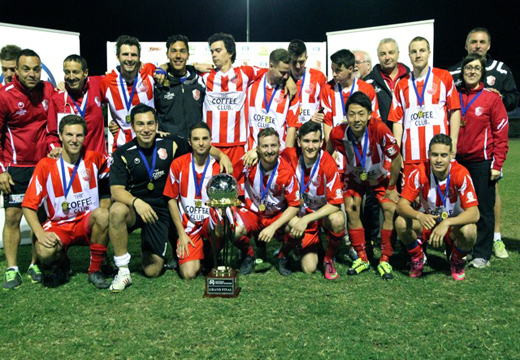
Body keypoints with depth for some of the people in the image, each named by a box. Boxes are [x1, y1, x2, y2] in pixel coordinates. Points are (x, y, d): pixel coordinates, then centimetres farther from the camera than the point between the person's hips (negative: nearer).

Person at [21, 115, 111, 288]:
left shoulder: (94, 159, -3)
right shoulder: (46, 165, -7)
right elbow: (28, 205, -7)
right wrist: (40, 234, -22)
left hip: (88, 223, 1)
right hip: (58, 225, -1)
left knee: (102, 215, -34)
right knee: (45, 252, -33)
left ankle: (95, 270, -12)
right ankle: (61, 263, 9)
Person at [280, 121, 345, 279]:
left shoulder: (328, 164, -23)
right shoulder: (290, 156, -15)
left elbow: (335, 203, -21)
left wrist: (306, 219, -27)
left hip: (324, 213, 0)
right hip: (301, 214, 1)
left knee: (337, 220, -38)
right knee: (309, 269, -13)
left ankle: (329, 259, -8)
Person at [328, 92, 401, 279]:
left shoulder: (380, 130, -37)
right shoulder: (338, 133, -29)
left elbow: (396, 159, -23)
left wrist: (391, 188, -13)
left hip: (380, 176, -1)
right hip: (354, 177, 2)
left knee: (390, 209, -16)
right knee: (351, 210, -12)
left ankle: (385, 260, -2)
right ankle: (362, 258, 4)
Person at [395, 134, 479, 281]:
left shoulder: (461, 174, -23)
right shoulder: (419, 172, -20)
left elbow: (474, 213, -28)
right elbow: (402, 204, -22)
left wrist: (447, 223, -44)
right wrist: (419, 216, -43)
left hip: (454, 224, -1)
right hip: (427, 220, 1)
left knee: (469, 231, -35)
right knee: (401, 223, -28)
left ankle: (457, 260, 2)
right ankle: (417, 257, 4)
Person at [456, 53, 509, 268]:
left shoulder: (492, 98, -1)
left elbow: (501, 133, -3)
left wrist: (497, 164, -8)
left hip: (482, 162, -3)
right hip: (458, 162, 3)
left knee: (484, 210, 3)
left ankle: (482, 255, 12)